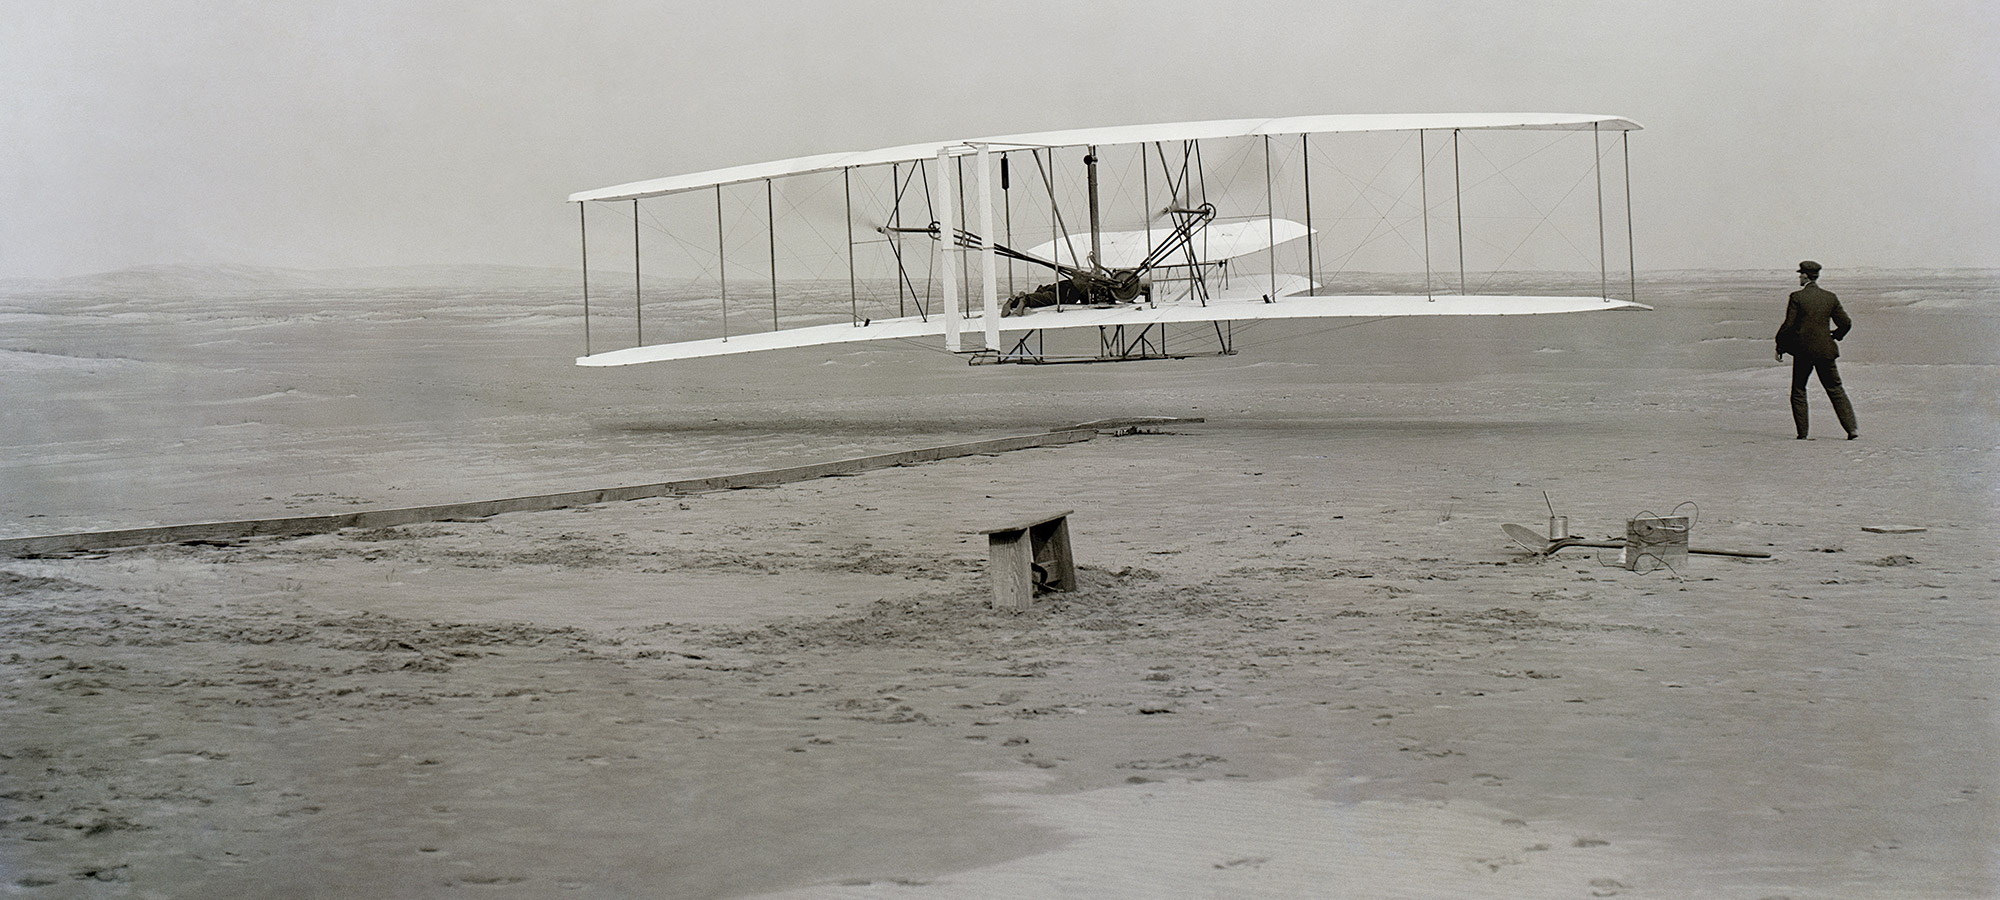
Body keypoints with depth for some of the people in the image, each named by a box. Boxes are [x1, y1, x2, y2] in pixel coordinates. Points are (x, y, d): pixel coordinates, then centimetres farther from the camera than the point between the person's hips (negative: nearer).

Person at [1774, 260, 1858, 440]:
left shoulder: (1797, 297, -9)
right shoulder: (1830, 297, 3)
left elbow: (1788, 325, -10)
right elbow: (1846, 323, 6)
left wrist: (1780, 348, 0)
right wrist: (1835, 336, 25)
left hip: (1803, 350, -3)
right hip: (1825, 350, 3)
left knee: (1798, 391, 11)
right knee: (1835, 390, 10)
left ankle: (1802, 432, 7)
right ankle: (1852, 428, 2)